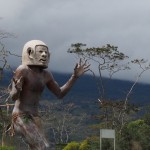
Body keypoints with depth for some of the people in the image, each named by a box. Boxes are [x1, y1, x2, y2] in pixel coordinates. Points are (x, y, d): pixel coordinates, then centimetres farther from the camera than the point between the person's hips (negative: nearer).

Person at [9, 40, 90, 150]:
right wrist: (17, 88, -42)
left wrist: (75, 76, 9)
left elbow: (60, 94, 16)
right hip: (21, 118, -9)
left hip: (33, 118, 9)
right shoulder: (22, 70, -12)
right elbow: (13, 96, -18)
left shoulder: (45, 74, 11)